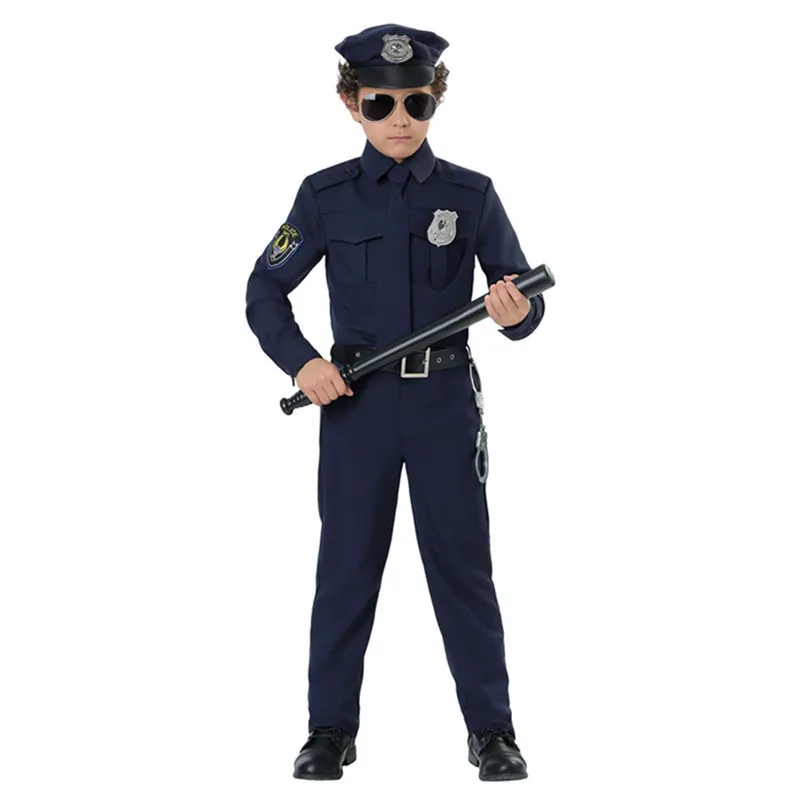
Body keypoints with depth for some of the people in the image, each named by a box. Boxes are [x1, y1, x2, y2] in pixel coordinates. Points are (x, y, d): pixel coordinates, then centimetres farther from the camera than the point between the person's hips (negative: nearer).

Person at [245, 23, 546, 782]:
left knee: (462, 563, 3)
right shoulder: (326, 195, 1)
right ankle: (330, 730, 17)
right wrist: (300, 362, -9)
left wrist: (516, 313, -24)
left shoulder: (471, 195, 0)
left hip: (445, 400, 0)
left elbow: (524, 300, 0)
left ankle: (491, 730, 12)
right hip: (356, 400, 0)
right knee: (347, 564, 6)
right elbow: (265, 292, 6)